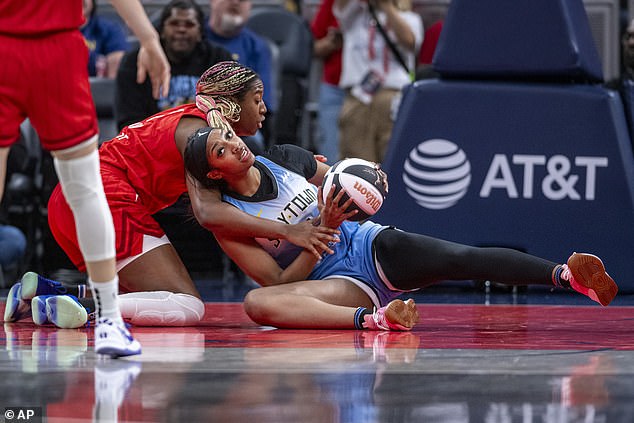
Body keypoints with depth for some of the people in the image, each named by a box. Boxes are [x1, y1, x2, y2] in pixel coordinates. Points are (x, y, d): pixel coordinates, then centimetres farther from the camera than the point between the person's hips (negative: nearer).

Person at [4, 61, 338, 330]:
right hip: (108, 203, -10)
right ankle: (80, 308, -26)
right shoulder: (199, 129, -8)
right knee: (187, 308, -12)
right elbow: (208, 212, -21)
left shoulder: (189, 119, 21)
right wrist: (285, 231, -21)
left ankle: (43, 290, 5)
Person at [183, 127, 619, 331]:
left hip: (367, 246, 3)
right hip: (334, 281, -3)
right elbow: (281, 282, -11)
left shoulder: (284, 159, 4)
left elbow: (343, 193, 18)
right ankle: (372, 318, -54)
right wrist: (323, 230, -20)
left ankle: (566, 273, -46)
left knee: (460, 258, -26)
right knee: (256, 302, -35)